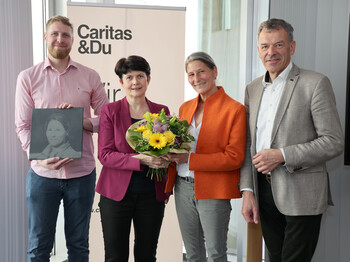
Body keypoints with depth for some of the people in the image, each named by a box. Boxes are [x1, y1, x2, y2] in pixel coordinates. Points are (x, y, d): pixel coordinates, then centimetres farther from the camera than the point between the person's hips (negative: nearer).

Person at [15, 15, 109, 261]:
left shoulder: (90, 76, 5)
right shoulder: (28, 77, 3)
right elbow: (23, 126, 0)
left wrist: (83, 121, -15)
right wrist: (39, 156, -16)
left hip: (82, 173, 1)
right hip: (42, 173, 0)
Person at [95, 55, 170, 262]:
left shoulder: (162, 111, 5)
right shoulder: (110, 111, -2)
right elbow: (105, 155, -10)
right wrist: (140, 160, -22)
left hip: (151, 196, 2)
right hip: (116, 194, -2)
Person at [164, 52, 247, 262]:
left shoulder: (235, 109, -8)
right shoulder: (185, 107, 12)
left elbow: (235, 157, -14)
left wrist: (189, 159, -19)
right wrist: (170, 154, -5)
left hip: (213, 191, -6)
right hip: (183, 189, 6)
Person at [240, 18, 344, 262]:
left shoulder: (316, 83, -7)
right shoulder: (252, 88, 11)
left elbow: (334, 142, -11)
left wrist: (282, 155, -19)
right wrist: (247, 190, 4)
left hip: (301, 196, -5)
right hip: (264, 192, 5)